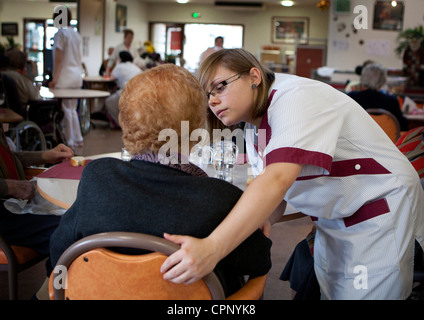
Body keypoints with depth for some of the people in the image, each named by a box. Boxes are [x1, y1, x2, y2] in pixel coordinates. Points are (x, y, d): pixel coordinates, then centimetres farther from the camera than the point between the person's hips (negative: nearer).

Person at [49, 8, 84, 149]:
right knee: (72, 109, 15)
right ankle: (78, 139, 18)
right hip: (77, 76, 8)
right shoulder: (76, 34, 13)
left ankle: (69, 141, 2)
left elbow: (58, 58, -15)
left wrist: (55, 78, -14)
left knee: (66, 110, -1)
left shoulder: (60, 33, -10)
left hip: (65, 77, -8)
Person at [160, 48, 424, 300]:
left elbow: (278, 179, -40)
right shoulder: (254, 129, 4)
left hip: (381, 213, -8)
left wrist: (212, 248, -48)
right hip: (332, 223, 8)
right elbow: (276, 195, 2)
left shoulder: (296, 98, -25)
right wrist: (258, 224, -21)